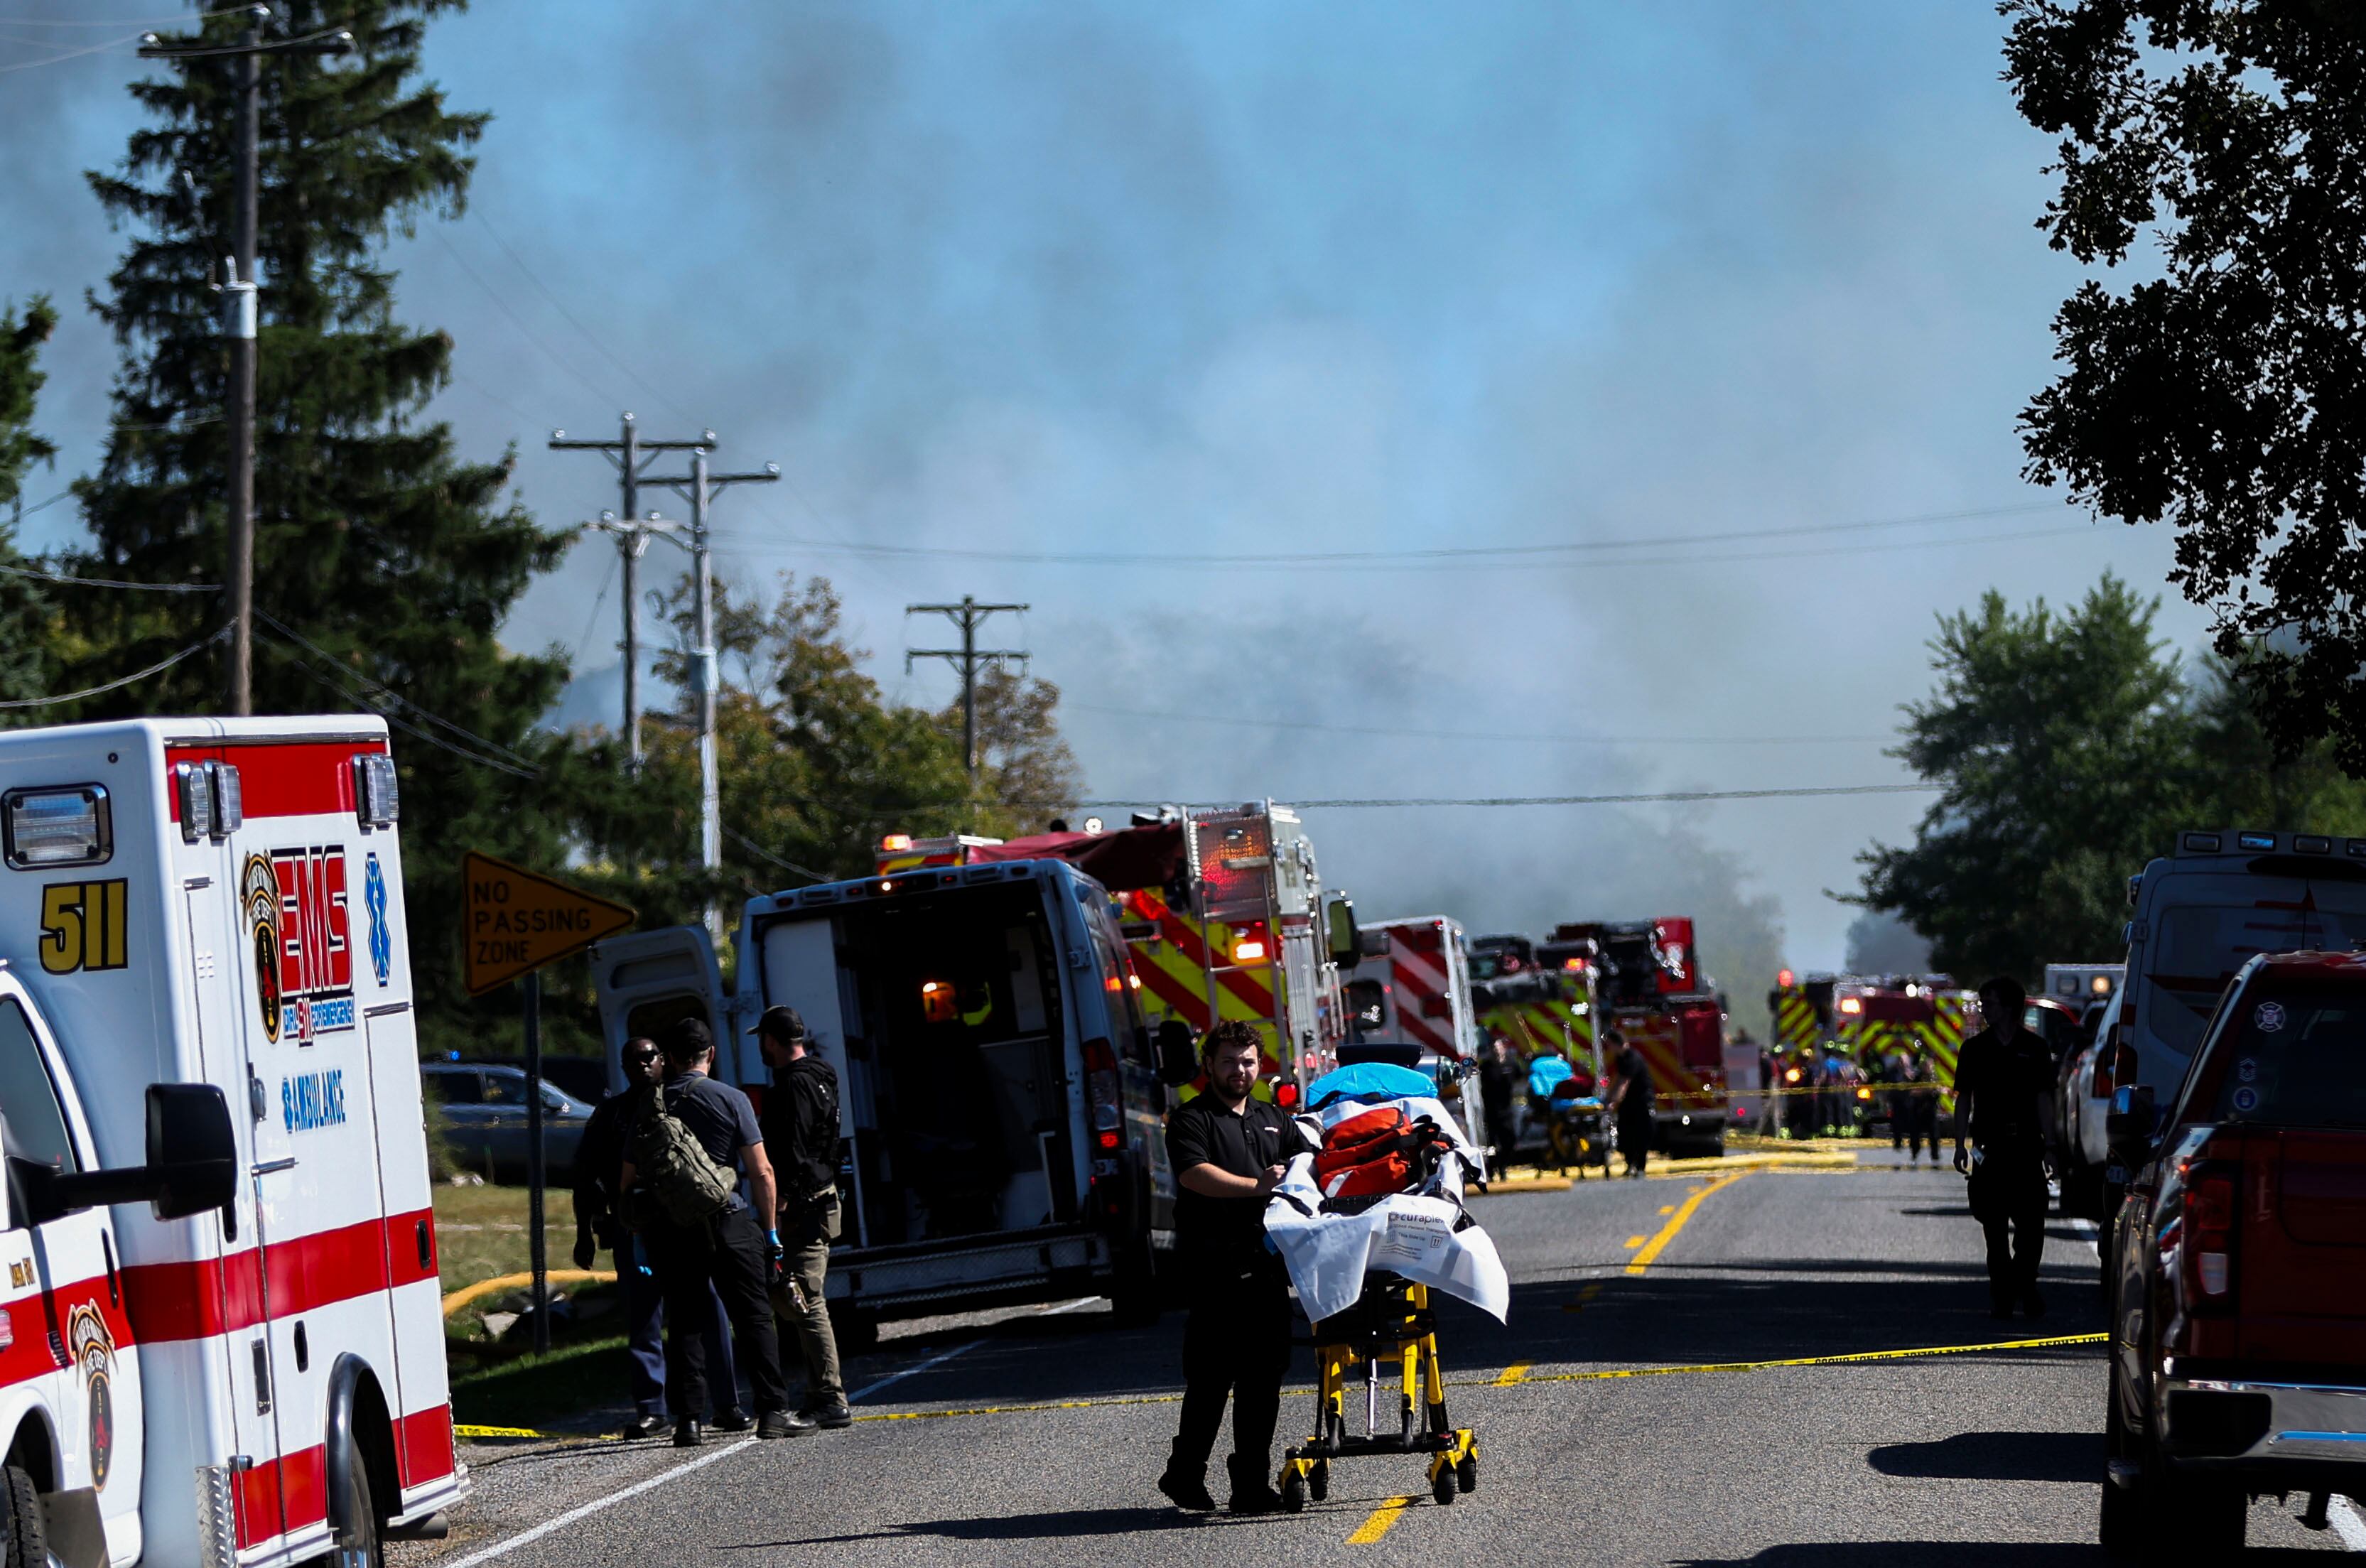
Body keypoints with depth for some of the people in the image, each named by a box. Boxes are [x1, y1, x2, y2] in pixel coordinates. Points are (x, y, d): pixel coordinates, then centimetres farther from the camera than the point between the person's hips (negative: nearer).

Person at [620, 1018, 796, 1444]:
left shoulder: (649, 1105, 6)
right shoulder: (731, 1100, -3)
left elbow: (628, 1180, 7)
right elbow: (761, 1172, -5)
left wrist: (639, 1228, 17)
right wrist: (770, 1229, 2)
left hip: (667, 1228, 2)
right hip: (727, 1222, -2)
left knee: (683, 1321, 7)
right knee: (753, 1317, 4)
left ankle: (688, 1419, 0)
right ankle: (772, 1412, -1)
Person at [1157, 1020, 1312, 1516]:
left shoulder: (1274, 1120, 24)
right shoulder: (1191, 1121, 2)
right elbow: (1195, 1174, -14)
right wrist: (1256, 1187, -24)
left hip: (1267, 1265, 6)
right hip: (1216, 1266, -6)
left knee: (1264, 1375, 5)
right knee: (1212, 1376, -7)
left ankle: (1252, 1483, 9)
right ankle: (1186, 1476, 2)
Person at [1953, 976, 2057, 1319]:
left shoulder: (2035, 1049, 6)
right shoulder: (1974, 1049, 7)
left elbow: (2043, 1099, 8)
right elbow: (1964, 1100, 9)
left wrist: (2048, 1144, 1)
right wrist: (1960, 1146, 1)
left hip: (2026, 1148, -1)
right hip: (1988, 1147, 1)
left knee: (2031, 1222, -5)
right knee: (1994, 1226, 1)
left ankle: (2024, 1284, 12)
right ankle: (2002, 1294, 6)